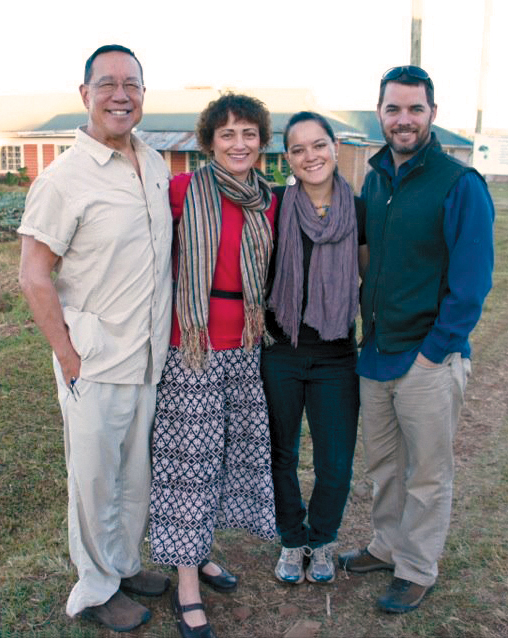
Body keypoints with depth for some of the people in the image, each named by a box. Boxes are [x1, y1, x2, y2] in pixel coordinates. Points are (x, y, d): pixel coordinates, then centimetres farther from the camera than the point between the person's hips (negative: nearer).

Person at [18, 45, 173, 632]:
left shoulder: (155, 166, 7)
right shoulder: (64, 177, -13)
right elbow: (34, 279, -12)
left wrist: (164, 336, 14)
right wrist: (69, 358, -12)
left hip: (150, 359, 6)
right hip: (95, 364, -6)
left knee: (137, 473, 19)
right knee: (95, 479, 9)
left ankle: (124, 563, 41)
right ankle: (96, 589, 30)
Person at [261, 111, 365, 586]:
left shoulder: (358, 210, 0)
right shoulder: (275, 205, -5)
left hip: (336, 356, 1)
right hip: (279, 353, 0)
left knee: (335, 465, 5)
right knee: (281, 455, 13)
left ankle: (321, 540, 35)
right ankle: (291, 540, 38)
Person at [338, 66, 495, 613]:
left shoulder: (460, 185, -12)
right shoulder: (375, 179, 8)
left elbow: (471, 281, -13)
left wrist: (433, 352, -14)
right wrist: (369, 331, 10)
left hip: (429, 362, -6)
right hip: (375, 355, 6)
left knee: (426, 475, 10)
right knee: (383, 465, 20)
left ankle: (417, 571, 28)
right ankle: (387, 546, 40)